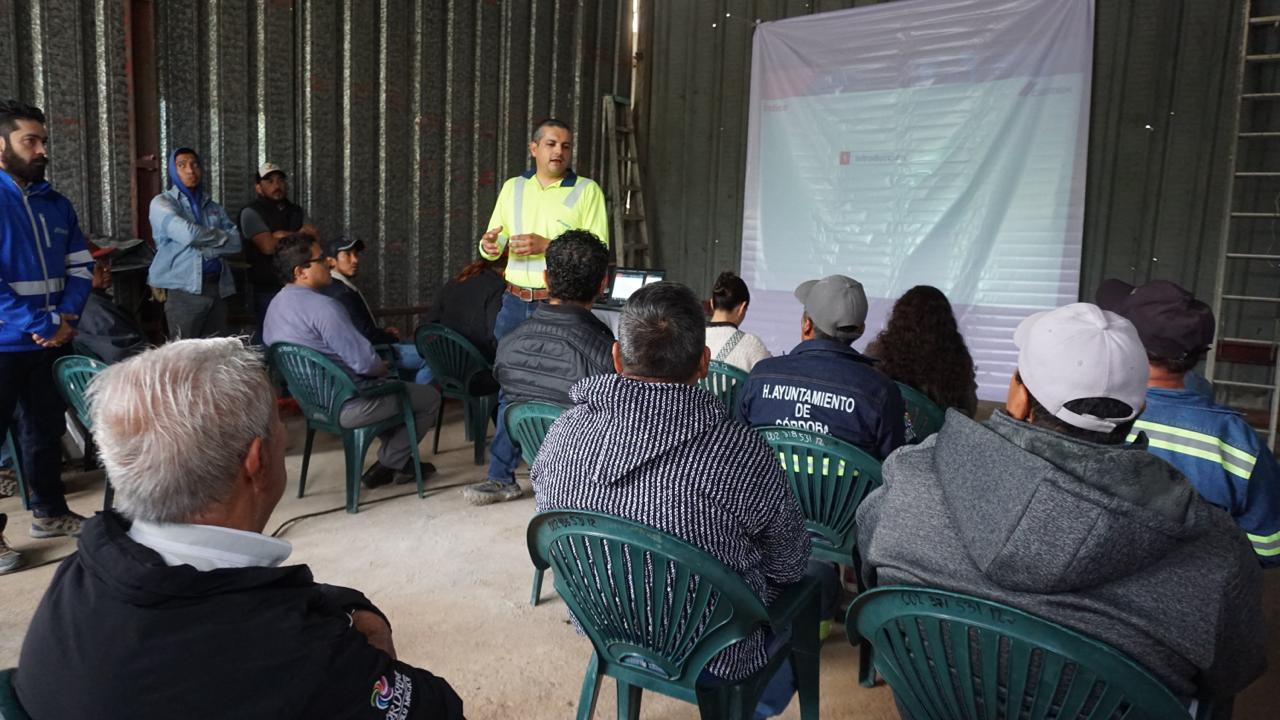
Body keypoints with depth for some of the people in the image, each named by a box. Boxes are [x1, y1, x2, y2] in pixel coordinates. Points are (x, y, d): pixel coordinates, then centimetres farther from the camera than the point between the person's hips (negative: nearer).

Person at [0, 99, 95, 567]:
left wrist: (67, 317, -5)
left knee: (47, 427, 17)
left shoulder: (56, 204, 10)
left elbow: (80, 266, 11)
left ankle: (49, 511, 31)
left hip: (51, 339, 6)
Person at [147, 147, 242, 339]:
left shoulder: (213, 207, 17)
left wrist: (205, 248, -11)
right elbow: (188, 234, -16)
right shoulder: (162, 202, 3)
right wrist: (221, 236, 0)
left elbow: (235, 242, 3)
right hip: (184, 288, -4)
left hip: (218, 287, 5)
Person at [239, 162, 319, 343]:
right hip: (266, 287, -4)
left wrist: (283, 236, -9)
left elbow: (315, 237, 3)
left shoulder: (297, 211, 18)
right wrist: (299, 234, 1)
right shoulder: (251, 212, 0)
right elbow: (268, 246, -13)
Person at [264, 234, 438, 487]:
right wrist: (382, 368, -2)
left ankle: (396, 463, 26)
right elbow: (365, 362, -26)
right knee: (429, 397, 6)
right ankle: (390, 462, 13)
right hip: (346, 405, -10)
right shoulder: (322, 306, -25)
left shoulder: (275, 305, 6)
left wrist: (376, 368, 13)